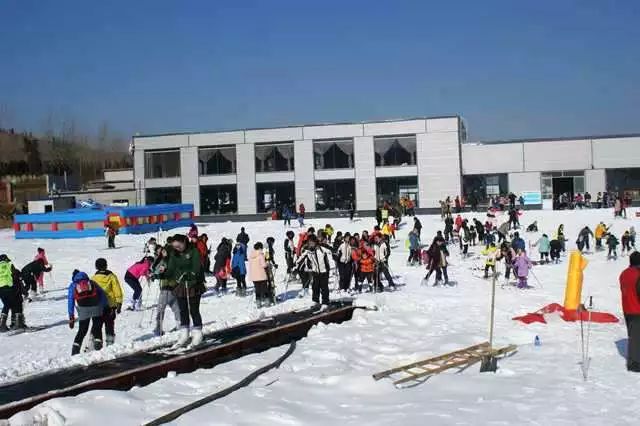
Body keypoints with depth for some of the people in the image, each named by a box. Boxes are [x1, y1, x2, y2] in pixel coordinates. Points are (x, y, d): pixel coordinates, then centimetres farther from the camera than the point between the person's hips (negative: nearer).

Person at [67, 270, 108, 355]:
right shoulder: (91, 282, 25)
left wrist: (71, 317, 19)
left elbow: (70, 302, 19)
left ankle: (75, 349, 5)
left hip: (83, 308, 0)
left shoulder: (73, 286, 24)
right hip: (96, 306, 0)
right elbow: (102, 293, 16)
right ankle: (98, 344, 2)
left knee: (82, 330, 12)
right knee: (97, 327, 15)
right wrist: (106, 307, 13)